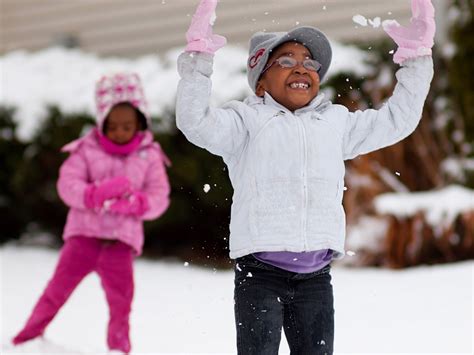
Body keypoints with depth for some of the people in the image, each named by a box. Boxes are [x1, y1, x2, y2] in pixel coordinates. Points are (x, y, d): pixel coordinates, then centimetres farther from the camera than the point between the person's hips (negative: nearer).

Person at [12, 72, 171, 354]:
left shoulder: (149, 156, 2)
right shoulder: (87, 149, -1)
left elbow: (159, 197, -1)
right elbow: (67, 183, -8)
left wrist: (135, 203, -22)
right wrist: (95, 194, -25)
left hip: (122, 239, 1)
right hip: (85, 232, -1)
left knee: (121, 299, 2)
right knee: (59, 286, 0)